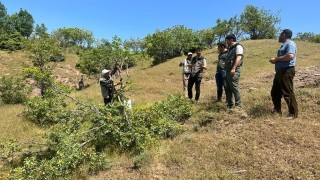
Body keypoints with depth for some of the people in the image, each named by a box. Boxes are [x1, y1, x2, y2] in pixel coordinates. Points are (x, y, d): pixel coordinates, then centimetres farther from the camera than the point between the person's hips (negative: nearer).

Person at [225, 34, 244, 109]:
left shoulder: (238, 46, -4)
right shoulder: (230, 48, 25)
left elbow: (238, 58, -17)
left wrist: (233, 68, -26)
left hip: (234, 71, -10)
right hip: (228, 71, 10)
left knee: (235, 88, -9)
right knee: (228, 88, 10)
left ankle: (238, 105, -3)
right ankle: (230, 104, 17)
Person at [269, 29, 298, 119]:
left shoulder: (290, 43, -9)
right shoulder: (284, 45, 22)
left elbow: (290, 56, -26)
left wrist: (276, 59, -16)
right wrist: (275, 60, 8)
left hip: (286, 71, -11)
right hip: (280, 71, 11)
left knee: (288, 93, -7)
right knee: (275, 92, 14)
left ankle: (293, 113, 2)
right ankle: (277, 110, 24)